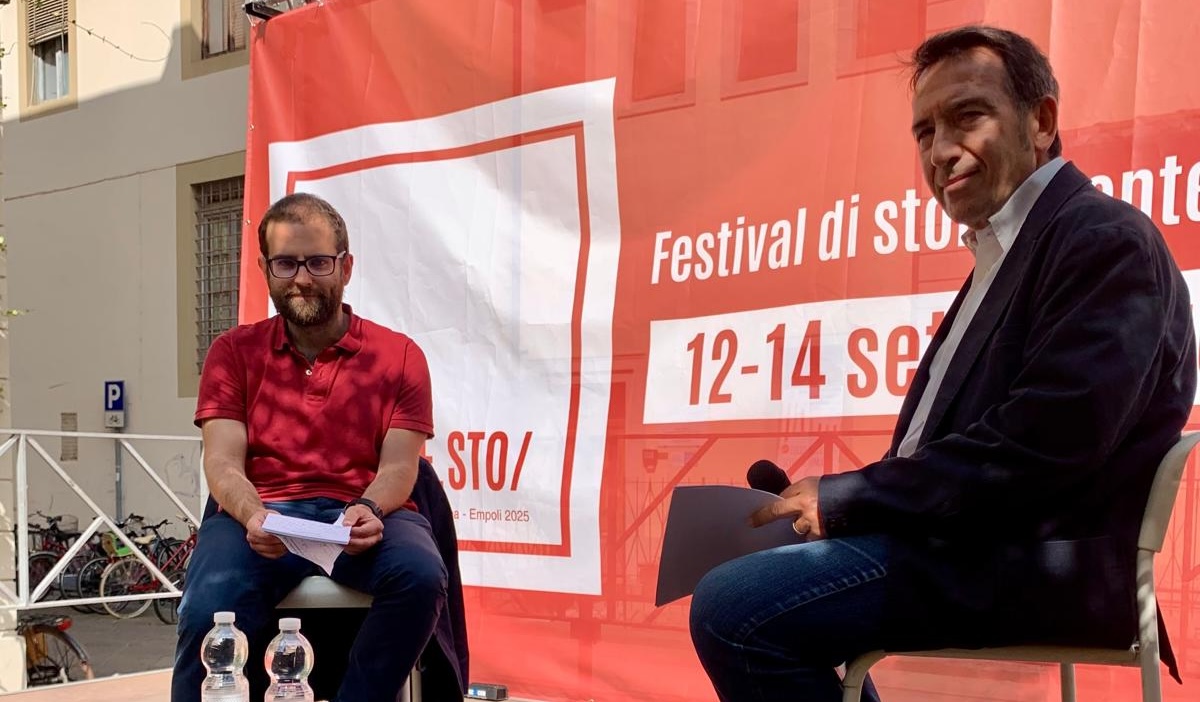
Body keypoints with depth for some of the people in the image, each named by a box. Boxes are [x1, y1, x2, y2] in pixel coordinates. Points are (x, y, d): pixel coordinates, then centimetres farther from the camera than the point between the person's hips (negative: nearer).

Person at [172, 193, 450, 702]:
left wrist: (370, 509, -22)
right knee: (209, 609, -31)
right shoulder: (233, 352, 13)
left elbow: (399, 465, 1)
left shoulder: (399, 355, 10)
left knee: (421, 576, -33)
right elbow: (222, 460, 2)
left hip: (364, 517, 0)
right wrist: (251, 513, -21)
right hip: (263, 514, 0)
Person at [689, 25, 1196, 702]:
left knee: (733, 607, -22)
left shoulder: (1105, 240, -13)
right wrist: (843, 500, 1)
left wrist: (844, 498, -15)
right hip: (986, 542, 11)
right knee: (767, 558, 25)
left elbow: (1038, 447, -23)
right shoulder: (1009, 248, 20)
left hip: (1044, 562, -11)